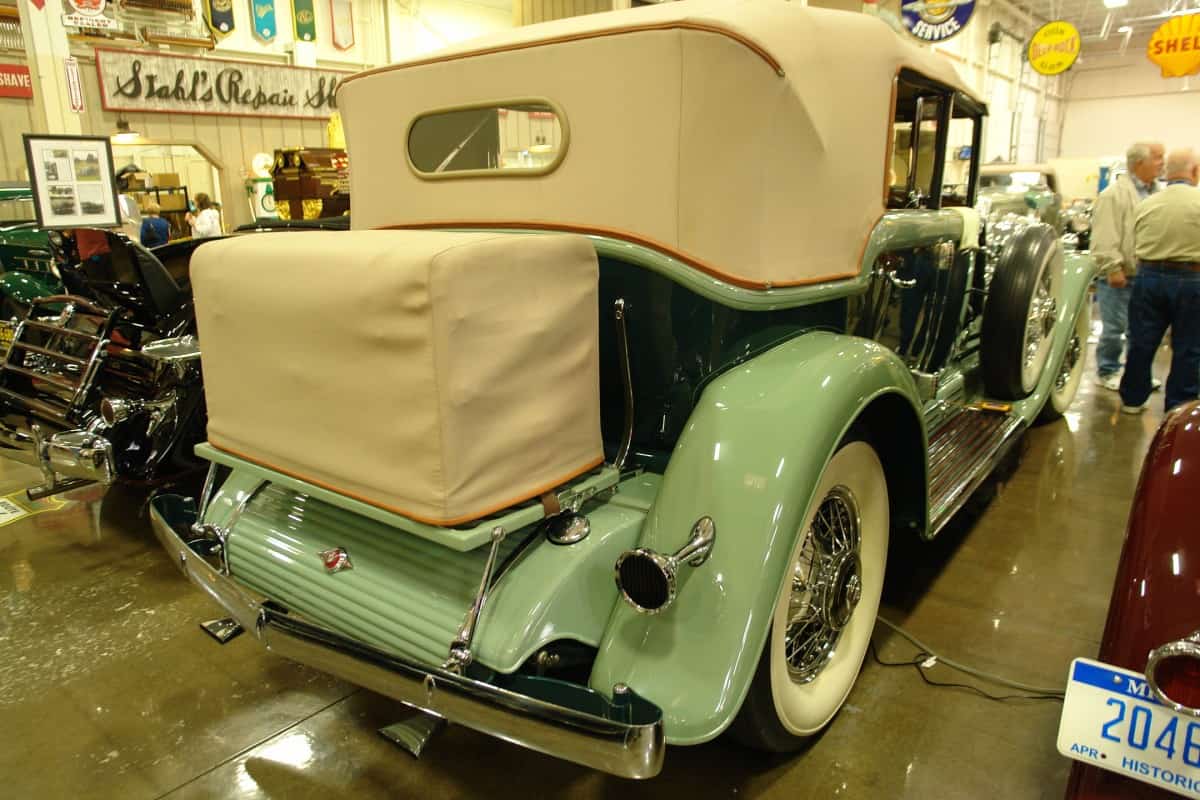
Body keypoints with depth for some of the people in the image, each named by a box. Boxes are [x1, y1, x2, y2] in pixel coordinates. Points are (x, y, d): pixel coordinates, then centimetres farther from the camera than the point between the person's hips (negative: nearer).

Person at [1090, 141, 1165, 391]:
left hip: (1146, 275, 7)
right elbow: (1104, 238, -17)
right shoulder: (1115, 194, -11)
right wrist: (1113, 268, -20)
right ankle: (1107, 372, 13)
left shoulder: (1156, 192, 13)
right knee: (1115, 327, -1)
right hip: (1120, 276, -7)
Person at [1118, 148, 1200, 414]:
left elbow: (1137, 243, 4)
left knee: (1141, 343, 11)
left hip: (1148, 276, 3)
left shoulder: (1146, 204, 2)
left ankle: (1132, 399, 19)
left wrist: (1151, 267, 12)